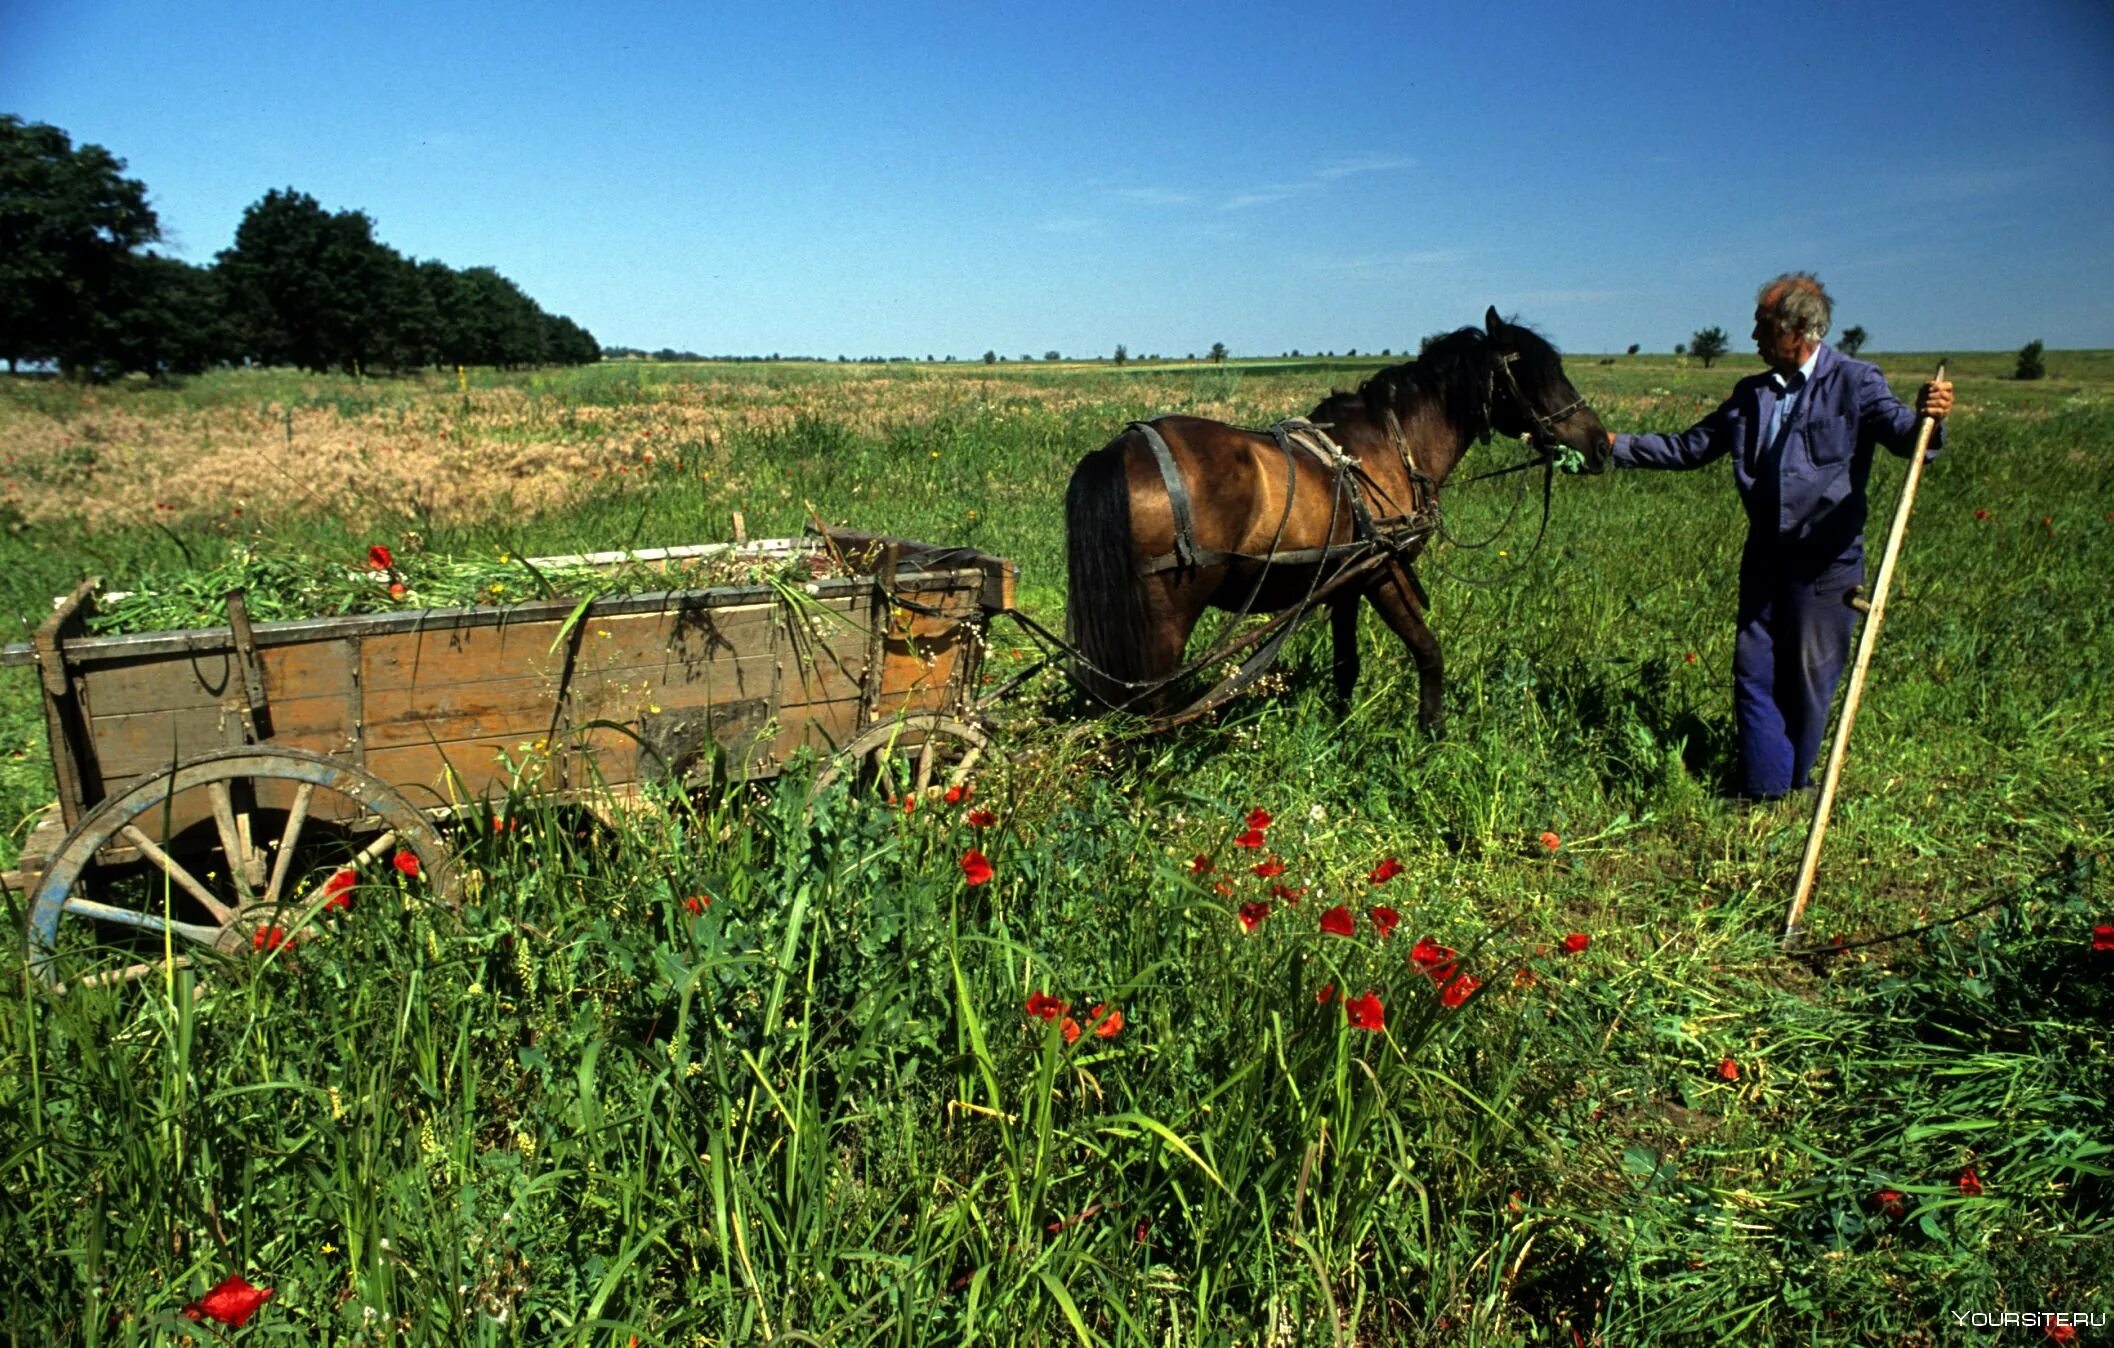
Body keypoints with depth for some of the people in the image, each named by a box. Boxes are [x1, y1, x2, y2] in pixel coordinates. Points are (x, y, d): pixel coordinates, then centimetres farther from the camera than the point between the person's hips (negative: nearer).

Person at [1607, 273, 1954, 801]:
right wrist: (1617, 447, 6)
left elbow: (1904, 436, -19)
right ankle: (1764, 791, 12)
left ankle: (1794, 787, 24)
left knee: (1809, 679, 6)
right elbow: (1688, 448, 15)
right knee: (1755, 674, 4)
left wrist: (1928, 418, -42)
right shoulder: (1752, 394, 10)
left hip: (1826, 560, -5)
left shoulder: (1855, 383, -5)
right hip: (1765, 555, 5)